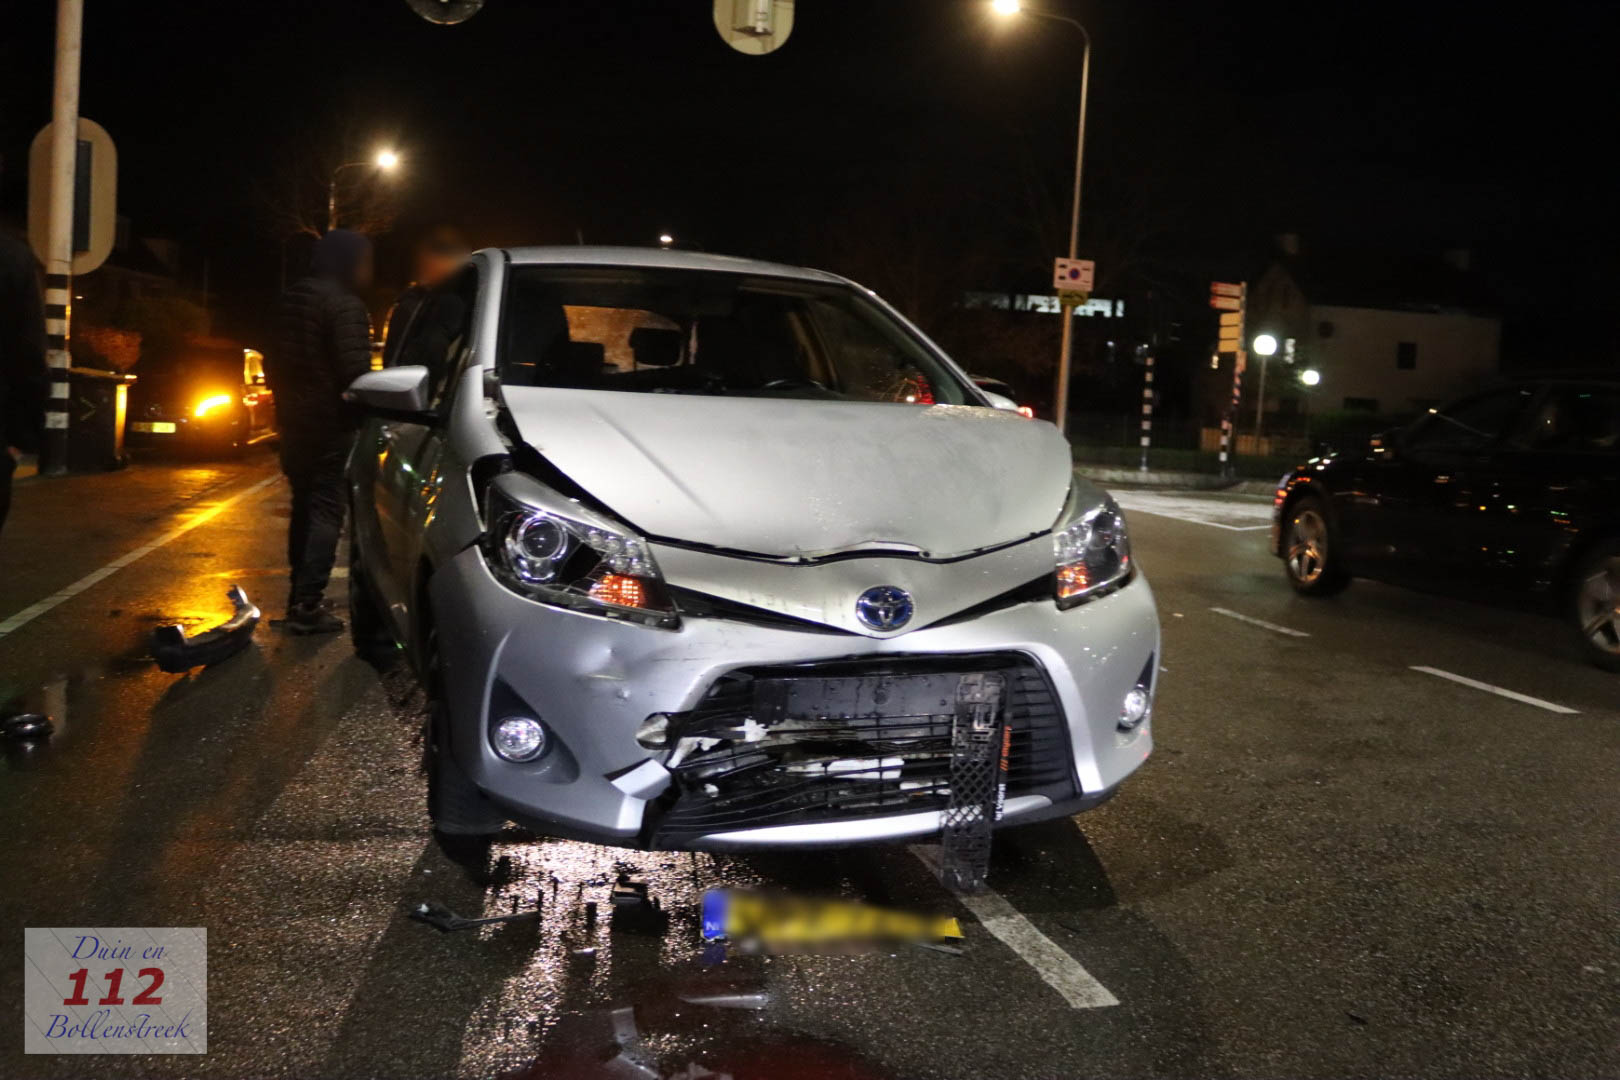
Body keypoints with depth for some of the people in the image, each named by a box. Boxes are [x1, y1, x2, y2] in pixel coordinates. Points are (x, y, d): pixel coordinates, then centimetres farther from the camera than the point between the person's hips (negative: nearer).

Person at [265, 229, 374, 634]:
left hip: (293, 419, 9)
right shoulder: (345, 305, -14)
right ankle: (308, 605, -10)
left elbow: (273, 362, 20)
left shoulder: (290, 300, 14)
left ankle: (299, 595, 24)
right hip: (331, 423, -9)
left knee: (304, 507, 17)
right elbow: (354, 370, -22)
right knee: (326, 510, -7)